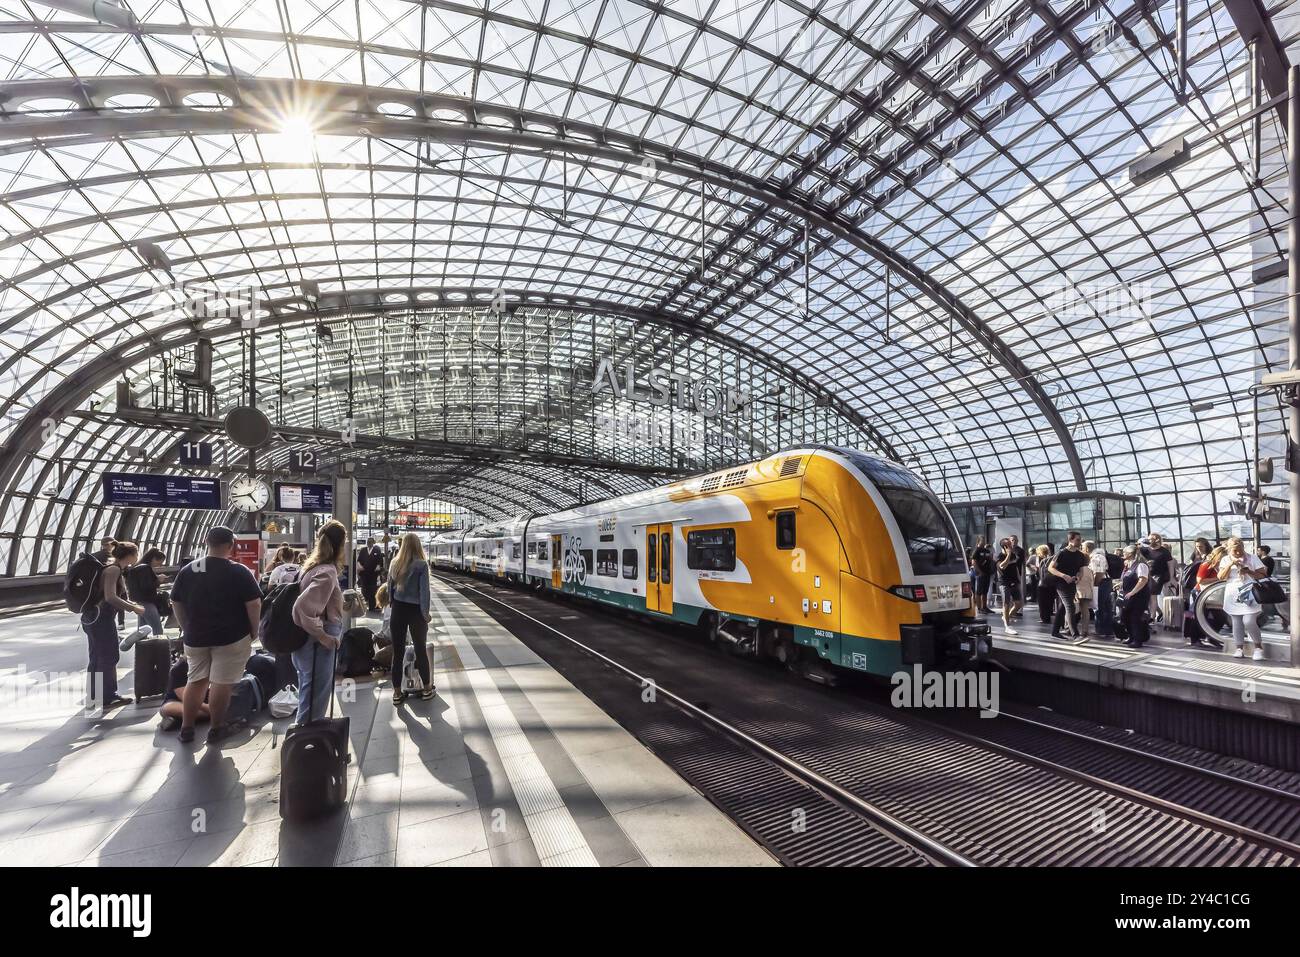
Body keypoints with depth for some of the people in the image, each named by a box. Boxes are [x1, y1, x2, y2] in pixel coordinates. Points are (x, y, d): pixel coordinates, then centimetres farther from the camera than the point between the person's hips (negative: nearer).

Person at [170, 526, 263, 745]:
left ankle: (186, 728, 23)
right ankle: (216, 729, 11)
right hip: (231, 638, -5)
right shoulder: (239, 572, -13)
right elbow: (254, 605, -14)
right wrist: (254, 631, -1)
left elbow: (176, 603, 11)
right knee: (221, 682, 2)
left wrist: (188, 629, 20)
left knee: (196, 680, 17)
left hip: (196, 637, 5)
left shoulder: (187, 571, 4)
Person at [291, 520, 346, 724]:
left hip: (310, 642, 9)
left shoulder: (315, 565, 8)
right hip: (317, 645, -9)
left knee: (310, 696, 21)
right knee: (315, 699, 2)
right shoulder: (327, 572, -20)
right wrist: (322, 635, -21)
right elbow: (303, 606, -30)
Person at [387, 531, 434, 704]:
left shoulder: (394, 563, 1)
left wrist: (394, 605, 15)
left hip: (398, 609, 3)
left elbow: (390, 587, 6)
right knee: (421, 649, 9)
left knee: (397, 651, 9)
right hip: (415, 610, -3)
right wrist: (426, 613, -6)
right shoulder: (421, 564, -12)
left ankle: (397, 693, 16)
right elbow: (424, 591, -13)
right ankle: (427, 689, 20)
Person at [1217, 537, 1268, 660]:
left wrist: (1249, 572, -16)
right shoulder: (1225, 560, 6)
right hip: (1233, 596, 2)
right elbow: (1221, 577, -3)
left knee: (1249, 622, -13)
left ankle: (1258, 646, 7)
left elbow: (1263, 575, 0)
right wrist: (1230, 564, -12)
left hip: (1249, 595, -2)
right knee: (1236, 622, 6)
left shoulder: (1252, 558, 1)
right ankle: (1238, 648, 12)